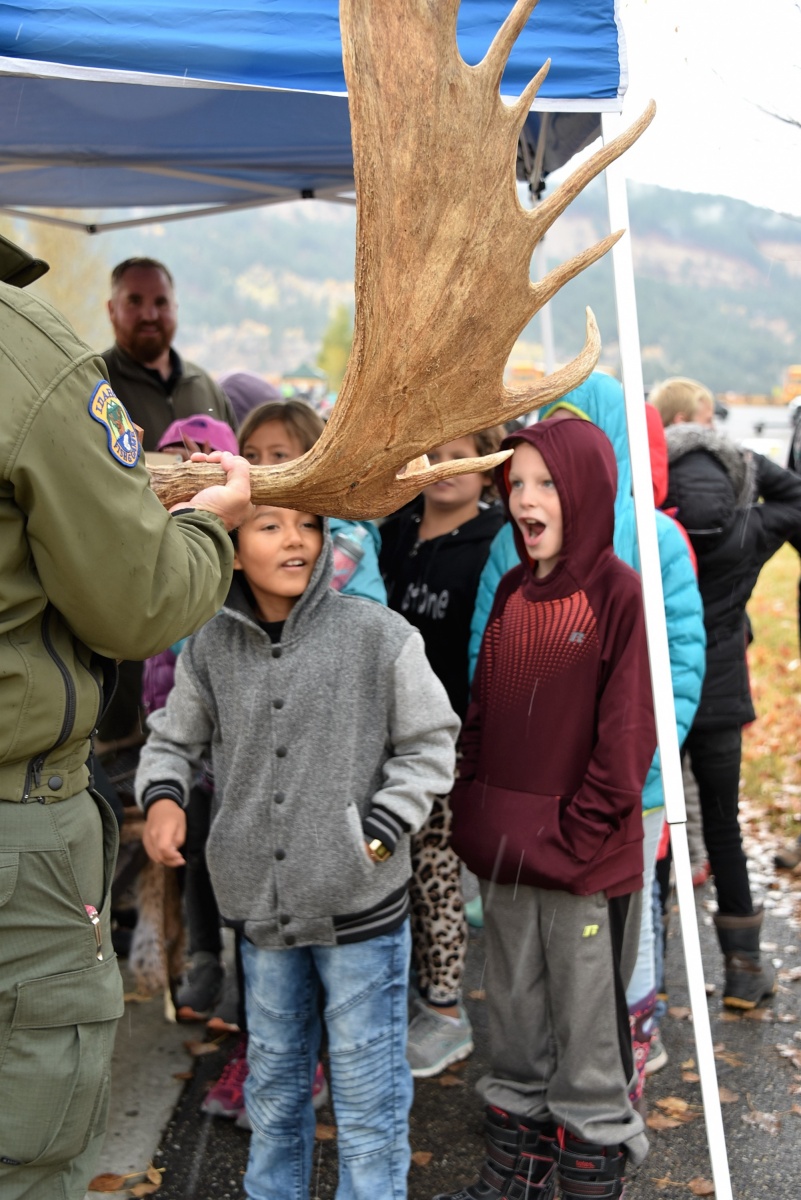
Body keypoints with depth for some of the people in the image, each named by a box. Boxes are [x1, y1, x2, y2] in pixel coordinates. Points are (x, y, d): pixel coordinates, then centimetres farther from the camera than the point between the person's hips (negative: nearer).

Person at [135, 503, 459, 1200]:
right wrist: (162, 795, -6)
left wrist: (375, 836, -11)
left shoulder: (379, 636, -10)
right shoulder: (211, 650, -1)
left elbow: (429, 747, -3)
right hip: (261, 907, 3)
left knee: (368, 1093, 10)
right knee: (274, 1085, 22)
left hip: (360, 907, -3)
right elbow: (174, 738, 14)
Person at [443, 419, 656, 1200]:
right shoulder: (510, 592, 9)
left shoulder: (620, 593, -11)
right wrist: (473, 814, 6)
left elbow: (626, 732, -13)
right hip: (505, 852, 6)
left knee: (588, 1024, 6)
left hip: (586, 858, -6)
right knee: (514, 1014, 18)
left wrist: (578, 833, -14)